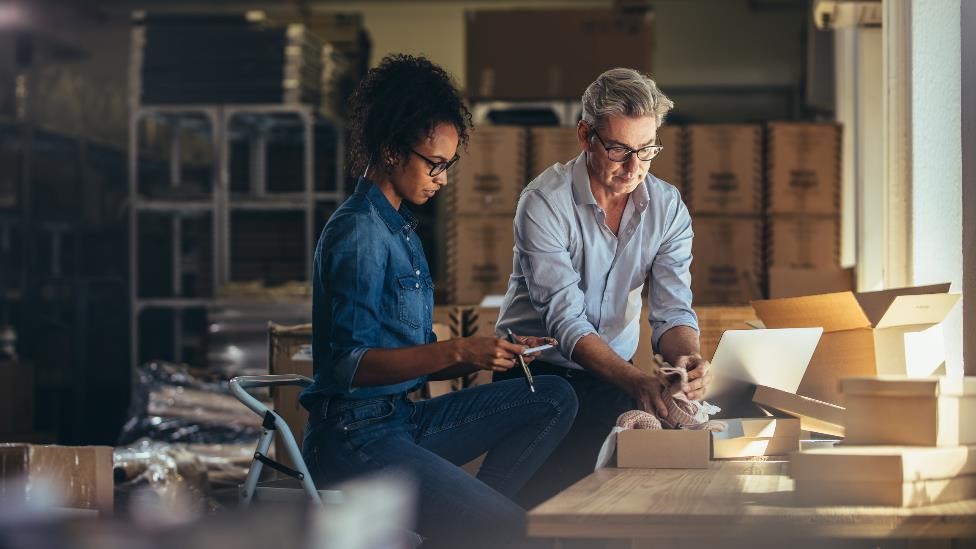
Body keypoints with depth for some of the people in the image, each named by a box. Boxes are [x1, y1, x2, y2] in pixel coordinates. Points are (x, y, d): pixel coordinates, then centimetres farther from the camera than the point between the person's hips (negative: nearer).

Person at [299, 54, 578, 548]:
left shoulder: (399, 229, 18)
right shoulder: (358, 234, -13)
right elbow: (350, 364, -21)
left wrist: (490, 353, 1)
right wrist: (459, 351, -23)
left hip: (404, 419, 10)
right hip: (353, 435, -10)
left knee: (555, 398, 2)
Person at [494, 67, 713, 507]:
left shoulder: (667, 207, -2)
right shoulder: (545, 203, -17)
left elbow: (671, 311, -7)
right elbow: (565, 320, -24)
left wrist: (688, 357, -32)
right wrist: (632, 380, -40)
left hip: (613, 372, 5)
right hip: (538, 368, -4)